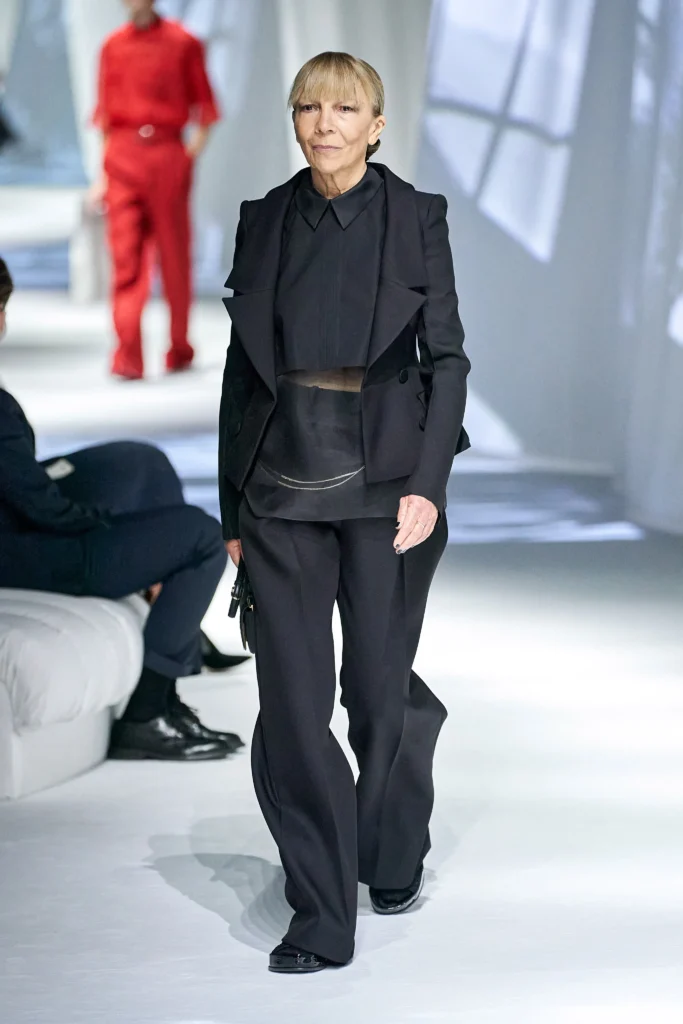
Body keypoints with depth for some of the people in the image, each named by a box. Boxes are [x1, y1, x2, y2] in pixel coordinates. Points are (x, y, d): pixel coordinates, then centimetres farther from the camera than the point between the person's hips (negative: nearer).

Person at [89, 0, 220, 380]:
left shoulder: (183, 43, 3)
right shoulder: (113, 47, 10)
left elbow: (204, 105, 6)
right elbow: (106, 111, 14)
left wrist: (197, 145, -8)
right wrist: (103, 173, 11)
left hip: (168, 155, -1)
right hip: (123, 158, 1)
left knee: (174, 258, 6)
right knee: (127, 259, -8)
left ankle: (180, 349, 22)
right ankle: (128, 358, -13)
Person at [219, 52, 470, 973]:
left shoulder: (416, 218, -1)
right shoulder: (264, 221, 6)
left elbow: (447, 357, -1)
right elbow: (243, 366, 9)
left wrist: (428, 483, -12)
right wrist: (232, 505, 8)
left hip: (383, 486, -2)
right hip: (283, 489, 2)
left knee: (380, 690, 6)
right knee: (292, 701, -3)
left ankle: (394, 860, 33)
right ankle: (321, 919, 4)